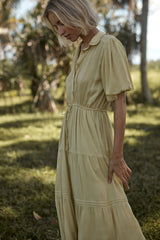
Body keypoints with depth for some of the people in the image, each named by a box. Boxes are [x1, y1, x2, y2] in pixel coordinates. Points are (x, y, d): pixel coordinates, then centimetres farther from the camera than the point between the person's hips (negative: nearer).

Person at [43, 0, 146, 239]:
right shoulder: (80, 51, 12)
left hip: (93, 140, -8)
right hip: (72, 140, 8)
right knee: (73, 210, 12)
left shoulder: (109, 45, -14)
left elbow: (120, 104, -16)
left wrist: (117, 156, -16)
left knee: (103, 215, -2)